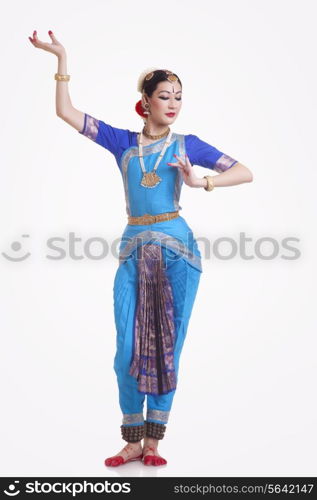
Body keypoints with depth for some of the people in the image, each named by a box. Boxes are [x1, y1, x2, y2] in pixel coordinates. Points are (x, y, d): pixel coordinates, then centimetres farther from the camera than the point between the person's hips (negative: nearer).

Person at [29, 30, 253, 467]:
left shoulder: (187, 144, 7)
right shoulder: (122, 141, 11)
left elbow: (245, 173, 3)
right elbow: (66, 111, 8)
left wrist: (202, 182, -11)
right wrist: (62, 58, 4)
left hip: (177, 249, -1)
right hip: (135, 251, 1)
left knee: (167, 348, 3)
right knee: (129, 351, -2)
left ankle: (153, 440, 15)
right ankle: (132, 442, 14)